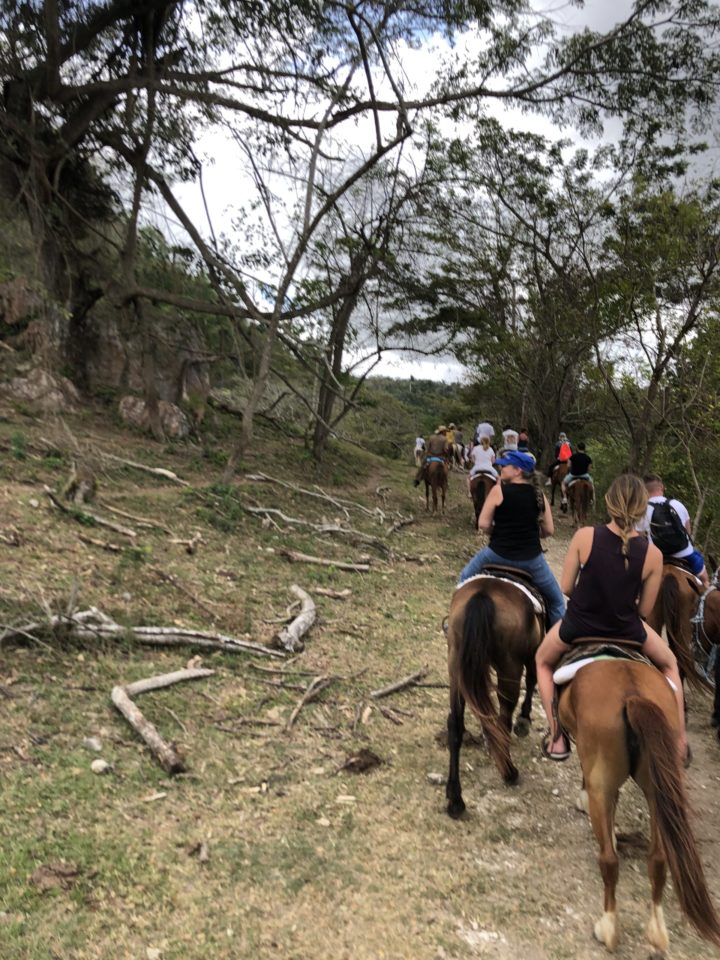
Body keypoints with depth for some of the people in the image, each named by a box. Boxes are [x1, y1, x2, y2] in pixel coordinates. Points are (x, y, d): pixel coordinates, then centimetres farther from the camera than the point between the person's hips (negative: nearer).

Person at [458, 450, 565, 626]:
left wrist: (499, 533, 8)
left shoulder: (499, 490, -10)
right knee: (556, 601, 22)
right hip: (531, 558, 2)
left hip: (498, 554, -2)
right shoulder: (539, 494, 2)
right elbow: (549, 530, 3)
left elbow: (483, 525, -11)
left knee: (464, 580, 26)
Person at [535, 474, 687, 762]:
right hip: (626, 631, 1)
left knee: (543, 661, 32)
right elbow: (645, 609, -6)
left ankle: (556, 737, 27)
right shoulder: (652, 554, -16)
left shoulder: (585, 536, -20)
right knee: (669, 664, 34)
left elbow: (566, 588, -10)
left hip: (578, 626, 0)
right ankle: (679, 737, 33)